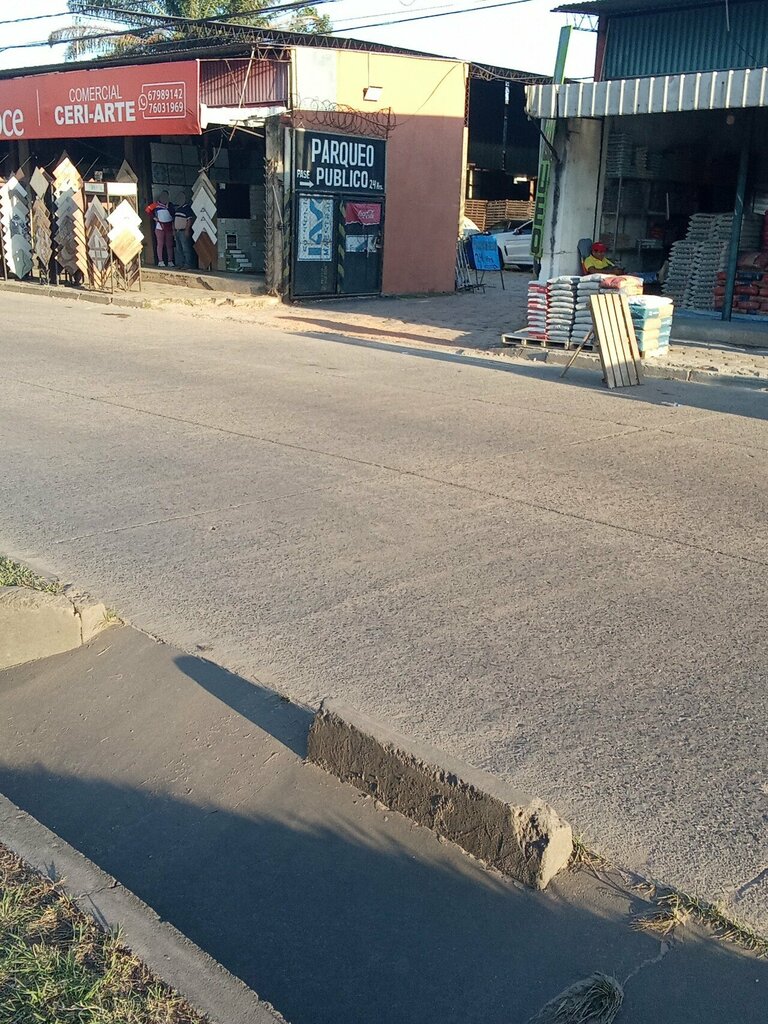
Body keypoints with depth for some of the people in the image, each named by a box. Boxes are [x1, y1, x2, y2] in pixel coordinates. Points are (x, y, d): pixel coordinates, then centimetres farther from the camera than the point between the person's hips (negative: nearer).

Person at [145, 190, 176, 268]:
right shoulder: (156, 204, -2)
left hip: (169, 227, 3)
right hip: (160, 227, -3)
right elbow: (147, 210, -4)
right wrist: (154, 218, -5)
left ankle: (170, 261, 11)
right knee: (160, 244, -2)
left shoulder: (170, 205, 8)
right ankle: (160, 261, 1)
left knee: (169, 245, 6)